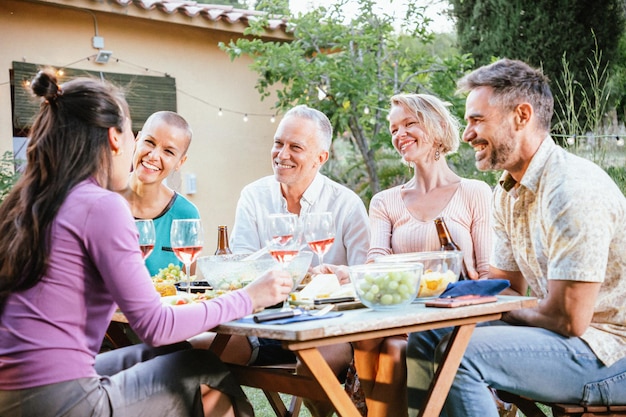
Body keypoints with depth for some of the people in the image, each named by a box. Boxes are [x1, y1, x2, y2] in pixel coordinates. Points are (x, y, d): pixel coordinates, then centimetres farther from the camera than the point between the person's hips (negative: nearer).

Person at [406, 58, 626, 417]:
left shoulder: (572, 190, -23)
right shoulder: (508, 193, 7)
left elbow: (567, 320, -23)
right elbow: (506, 286, 14)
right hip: (576, 336, 9)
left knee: (461, 354, -25)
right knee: (426, 337, 5)